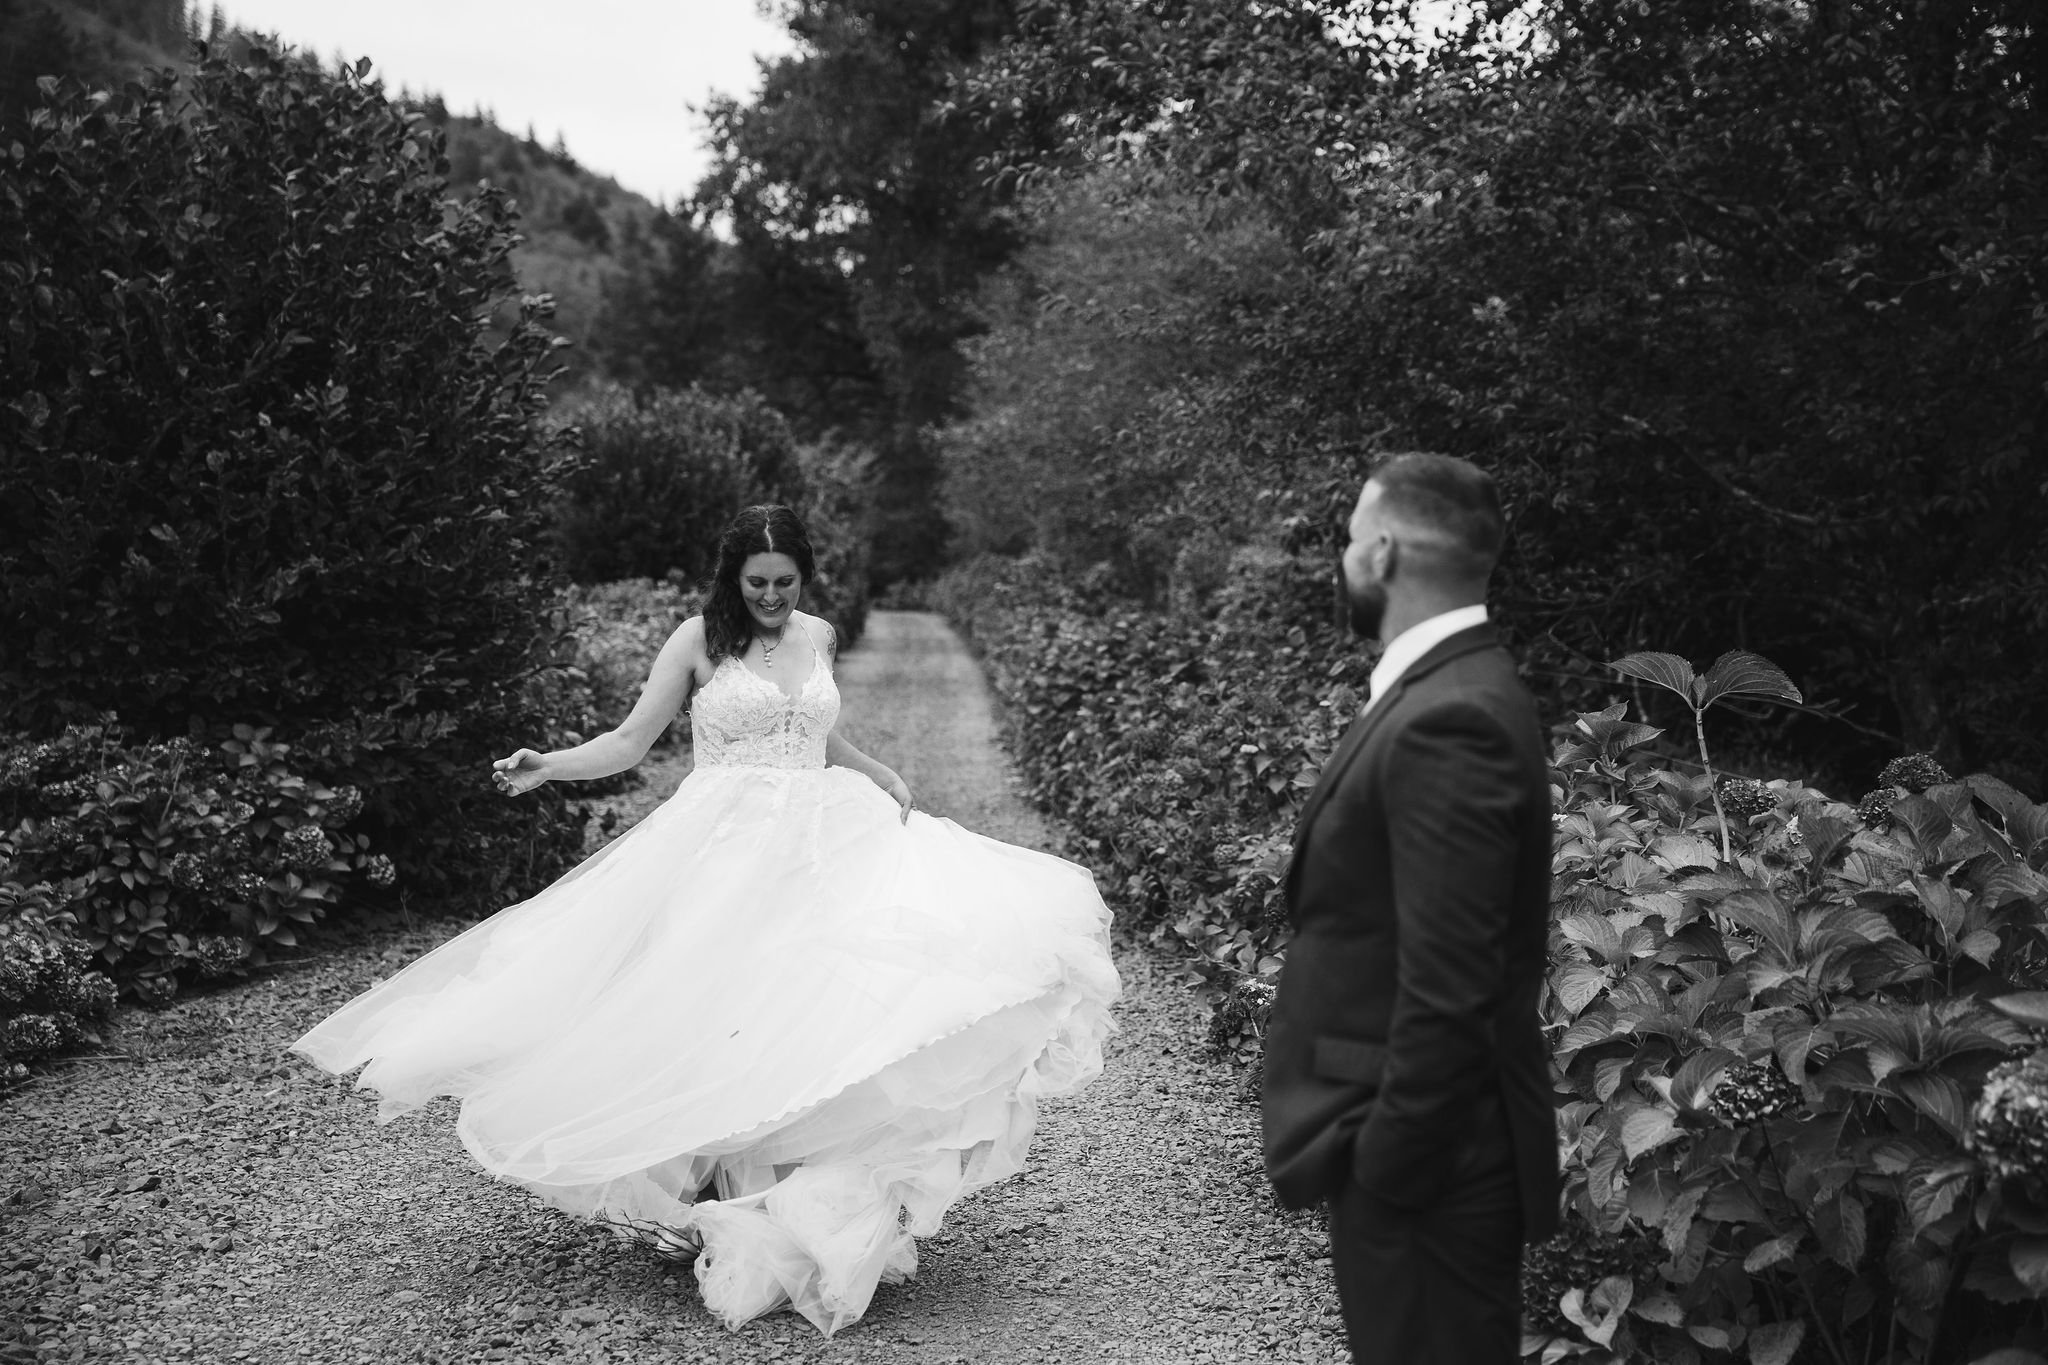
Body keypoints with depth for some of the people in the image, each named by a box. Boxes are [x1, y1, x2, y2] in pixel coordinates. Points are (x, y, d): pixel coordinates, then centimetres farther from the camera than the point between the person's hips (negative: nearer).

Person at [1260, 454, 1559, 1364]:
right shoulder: (1448, 692, 8)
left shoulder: (1446, 720, -23)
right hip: (1416, 1143, 9)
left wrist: (1385, 1167, -18)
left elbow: (1448, 992, -25)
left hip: (1426, 1161, -9)